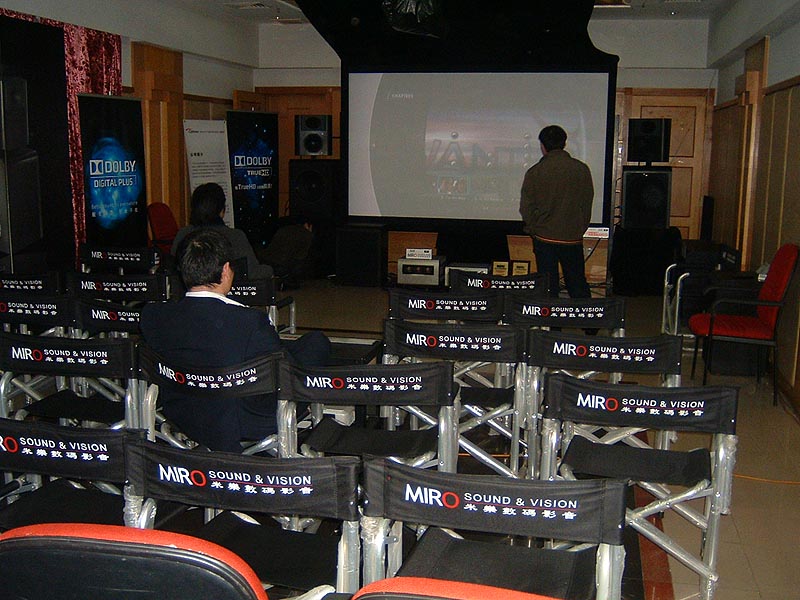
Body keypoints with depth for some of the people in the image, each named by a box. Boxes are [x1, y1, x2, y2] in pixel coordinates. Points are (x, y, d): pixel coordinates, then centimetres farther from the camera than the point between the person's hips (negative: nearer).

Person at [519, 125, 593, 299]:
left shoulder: (534, 172, -8)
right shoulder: (581, 169, -2)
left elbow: (526, 208, -5)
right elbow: (587, 203, 6)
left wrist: (533, 230, 10)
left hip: (545, 238, -2)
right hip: (573, 239, 2)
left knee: (548, 286, 5)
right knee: (578, 284, 12)